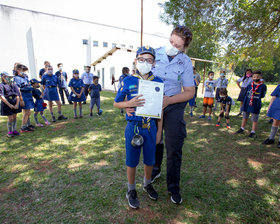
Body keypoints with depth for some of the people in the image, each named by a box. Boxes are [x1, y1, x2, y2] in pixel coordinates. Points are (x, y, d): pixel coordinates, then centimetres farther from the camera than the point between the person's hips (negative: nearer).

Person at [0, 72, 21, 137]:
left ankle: (14, 130, 23)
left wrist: (17, 104, -8)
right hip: (6, 104, -4)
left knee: (14, 117, 10)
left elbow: (17, 95, 3)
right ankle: (9, 132, 13)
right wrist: (9, 105, -14)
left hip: (15, 103, 4)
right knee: (10, 118, -4)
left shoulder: (13, 85, 7)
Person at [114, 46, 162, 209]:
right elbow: (116, 103, 1)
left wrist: (159, 131, -1)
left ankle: (147, 184, 45)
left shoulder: (158, 82, 0)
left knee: (150, 160, 17)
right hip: (133, 127, -2)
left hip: (151, 127, 2)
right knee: (132, 161, 11)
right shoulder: (128, 81, -5)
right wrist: (129, 103, -18)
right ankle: (131, 190, 36)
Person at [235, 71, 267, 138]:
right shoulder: (249, 86, 5)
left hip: (255, 105, -4)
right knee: (245, 117, 17)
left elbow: (262, 96, -2)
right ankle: (242, 129, 31)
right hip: (247, 104, 4)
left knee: (255, 119, 3)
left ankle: (253, 132, 14)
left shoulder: (263, 86, -4)